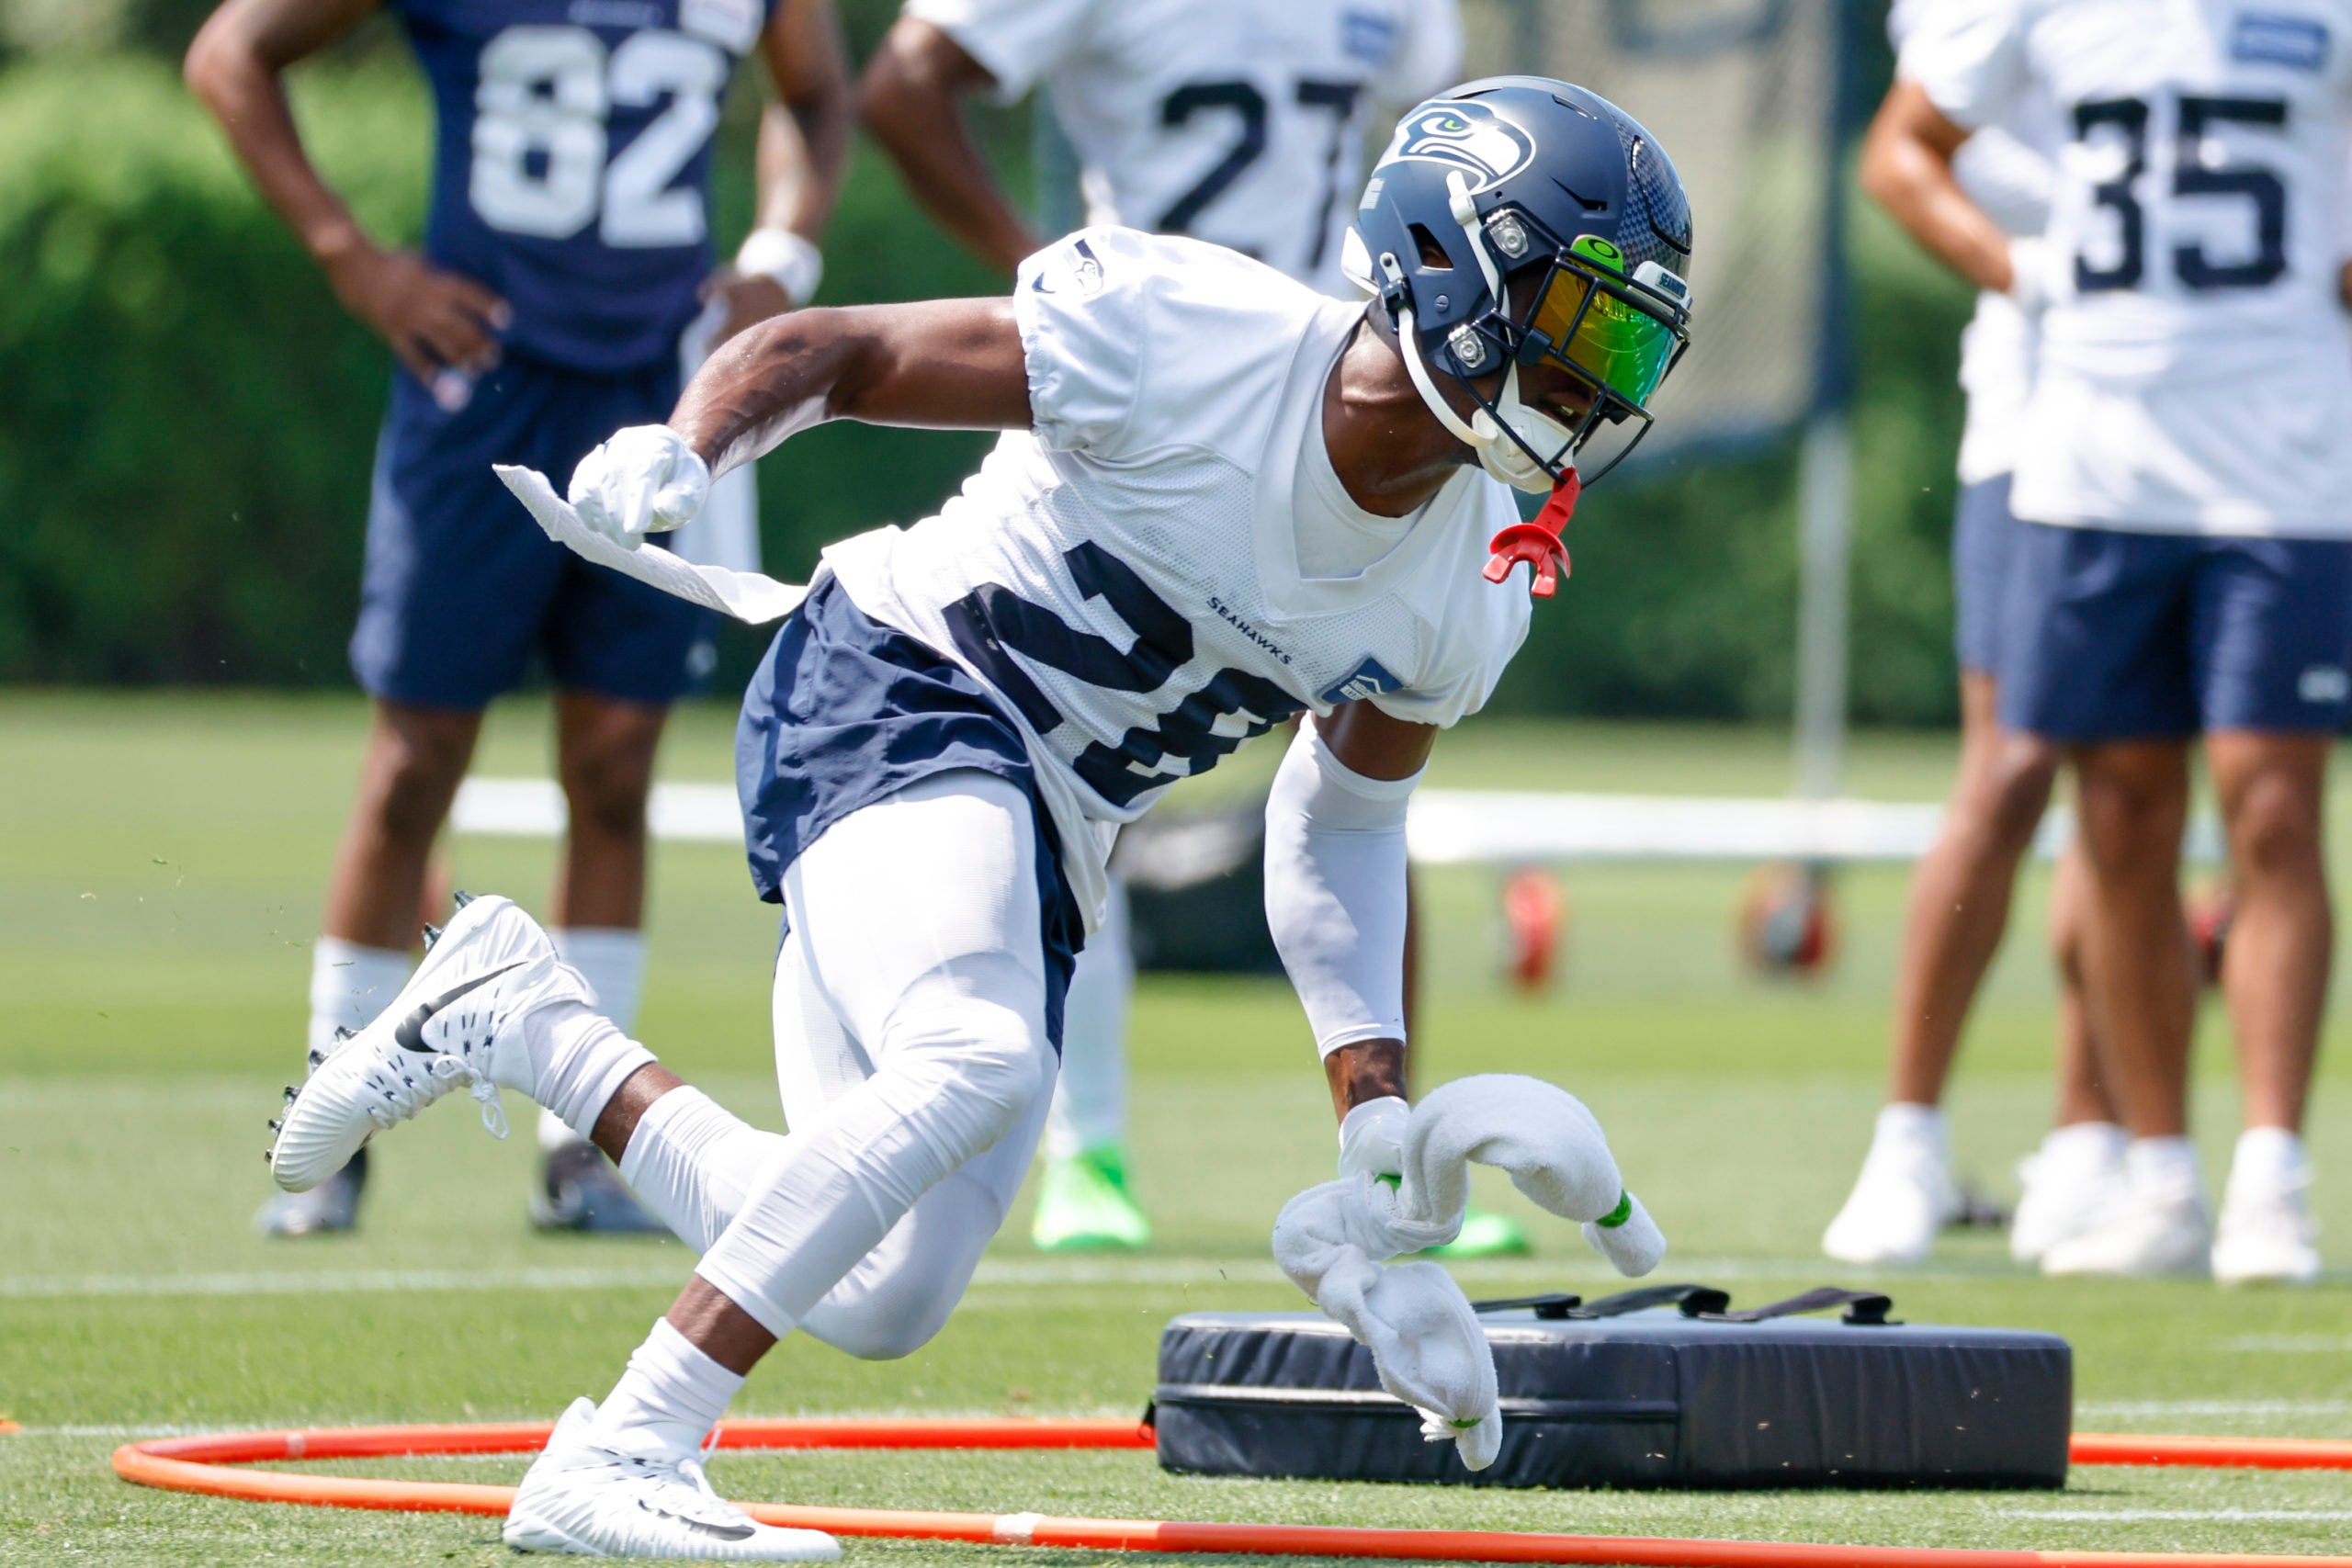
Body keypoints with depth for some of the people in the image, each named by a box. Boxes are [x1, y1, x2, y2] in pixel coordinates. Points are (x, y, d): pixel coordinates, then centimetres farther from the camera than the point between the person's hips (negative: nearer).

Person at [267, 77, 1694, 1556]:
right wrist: (679, 451, -29)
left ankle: (521, 1020, 21)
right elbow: (826, 349, -10)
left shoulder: (1473, 593, 0)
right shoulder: (1187, 336, -19)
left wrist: (1382, 1120, 6)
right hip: (893, 693, -8)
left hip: (1043, 850, 8)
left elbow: (1345, 830, 15)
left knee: (881, 1301, 2)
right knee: (973, 1061, -34)